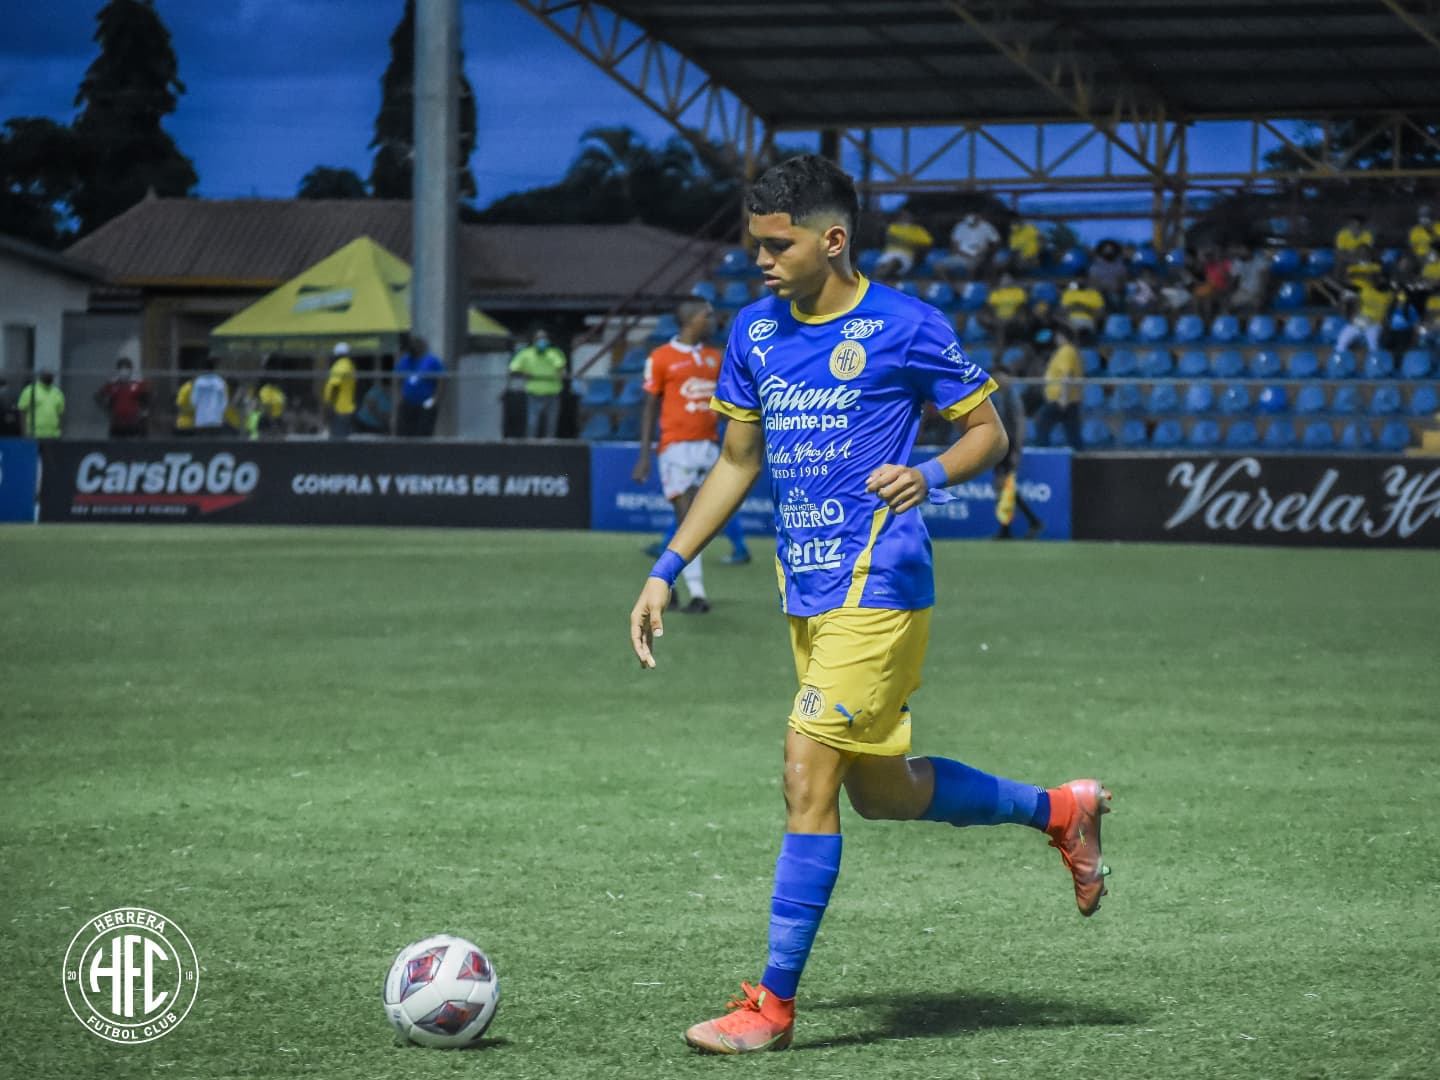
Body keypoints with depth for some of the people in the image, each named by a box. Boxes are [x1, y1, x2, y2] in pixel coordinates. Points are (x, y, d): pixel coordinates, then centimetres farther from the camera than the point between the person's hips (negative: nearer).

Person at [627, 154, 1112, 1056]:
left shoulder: (905, 327, -9)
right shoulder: (755, 332, 9)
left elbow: (990, 432, -1)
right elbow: (739, 462, 19)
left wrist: (930, 477, -22)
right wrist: (667, 570, 13)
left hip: (876, 585, -7)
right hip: (806, 590, 8)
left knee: (808, 778, -12)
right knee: (881, 791, 13)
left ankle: (774, 1004, -5)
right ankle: (1060, 811, 35)